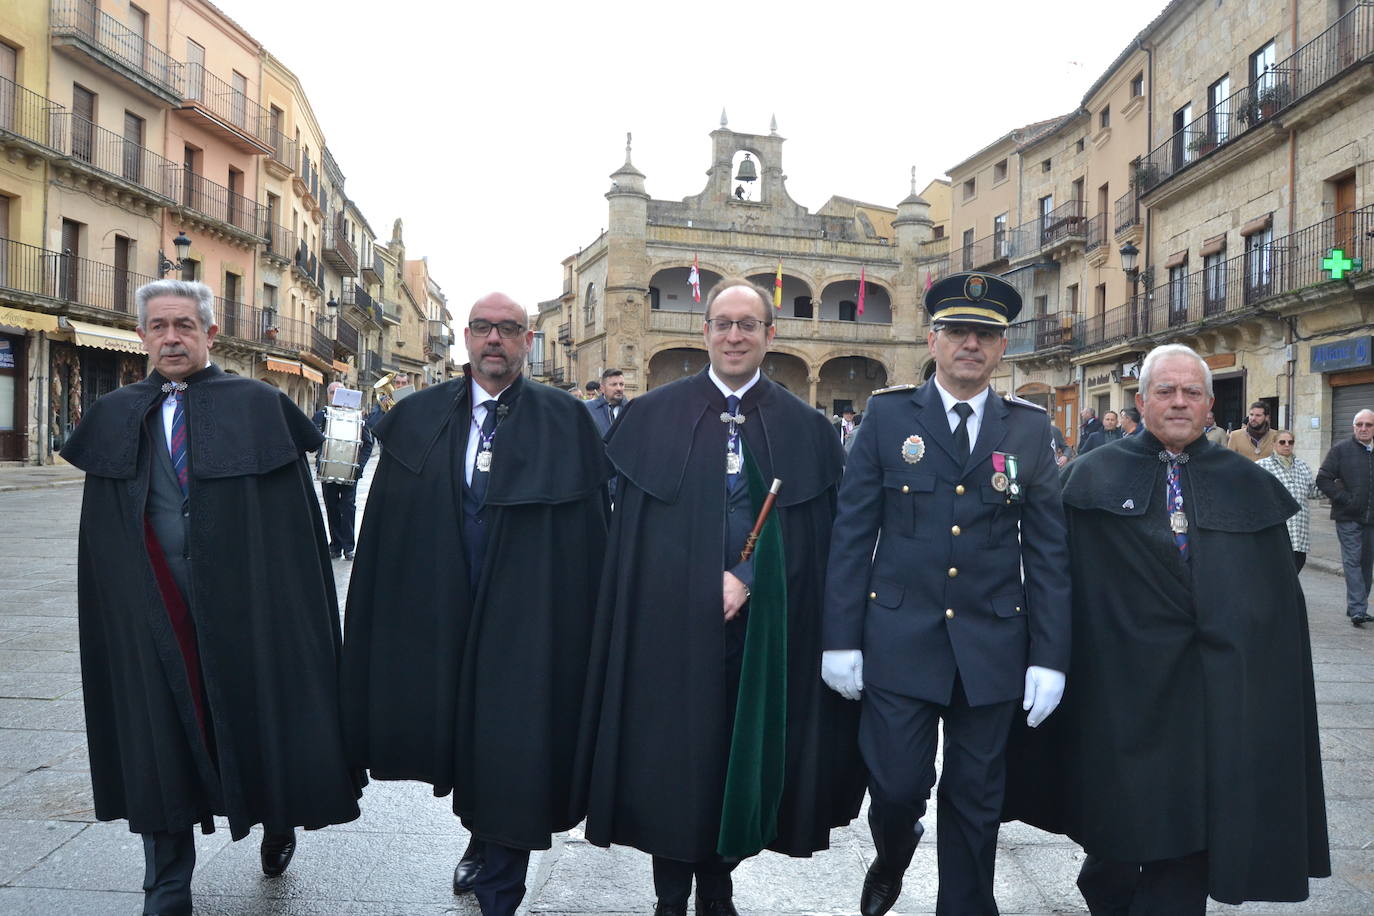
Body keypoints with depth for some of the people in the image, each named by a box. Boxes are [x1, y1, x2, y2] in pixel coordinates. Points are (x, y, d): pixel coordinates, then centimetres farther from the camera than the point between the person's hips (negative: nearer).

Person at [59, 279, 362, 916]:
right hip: (150, 614, 2)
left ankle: (277, 826, 40)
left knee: (258, 724, 10)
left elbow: (296, 519, -3)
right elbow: (102, 535, 10)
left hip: (243, 604, -2)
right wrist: (120, 597, 3)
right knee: (161, 746, 8)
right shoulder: (114, 417, 8)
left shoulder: (259, 407, -1)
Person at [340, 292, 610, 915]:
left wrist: (584, 624, -8)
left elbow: (589, 533, -4)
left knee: (509, 753, 2)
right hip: (438, 617, 3)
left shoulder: (566, 422, -2)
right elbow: (386, 529, 5)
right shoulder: (417, 418, 6)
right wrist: (383, 616, 0)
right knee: (459, 742, 17)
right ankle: (483, 845, 44)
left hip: (525, 620, -3)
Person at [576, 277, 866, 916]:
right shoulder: (652, 416, 1)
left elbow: (809, 535, 1)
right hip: (670, 620, -1)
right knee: (669, 752, 6)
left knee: (741, 751, 11)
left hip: (760, 625, 1)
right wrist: (696, 587, -9)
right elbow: (628, 526, 0)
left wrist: (746, 578, -12)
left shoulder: (804, 428, 4)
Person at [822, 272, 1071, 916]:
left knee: (975, 804, 11)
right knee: (895, 788, 2)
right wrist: (842, 639, -5)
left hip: (992, 649, 2)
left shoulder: (1030, 429, 5)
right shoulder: (887, 416, 1)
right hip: (898, 640, -1)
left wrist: (1050, 657, 0)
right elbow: (851, 532, -1)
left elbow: (1047, 550, 4)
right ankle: (891, 861, 36)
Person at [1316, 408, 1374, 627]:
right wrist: (1343, 499, -11)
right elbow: (1323, 479, -5)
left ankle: (1356, 607, 18)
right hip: (1348, 518, -4)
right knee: (1352, 561, -7)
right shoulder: (1341, 449, -2)